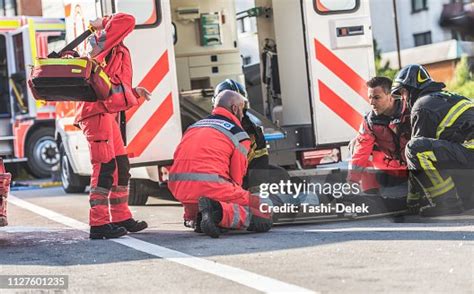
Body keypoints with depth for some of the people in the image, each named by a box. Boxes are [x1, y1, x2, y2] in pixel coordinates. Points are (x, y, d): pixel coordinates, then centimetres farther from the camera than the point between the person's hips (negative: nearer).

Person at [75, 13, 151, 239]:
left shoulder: (119, 52, 26)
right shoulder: (104, 42, -2)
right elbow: (126, 21, -16)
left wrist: (135, 92, 17)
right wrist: (103, 24, -2)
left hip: (107, 113, 10)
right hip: (97, 112, -10)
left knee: (121, 166, 13)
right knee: (105, 166, -13)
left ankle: (121, 217, 20)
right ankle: (98, 224, -13)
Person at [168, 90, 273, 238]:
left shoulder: (195, 125, 25)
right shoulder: (239, 134, 6)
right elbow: (236, 177, 7)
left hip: (178, 190, 7)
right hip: (209, 187, -7)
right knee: (264, 215, -3)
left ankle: (193, 218, 6)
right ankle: (220, 213, -24)